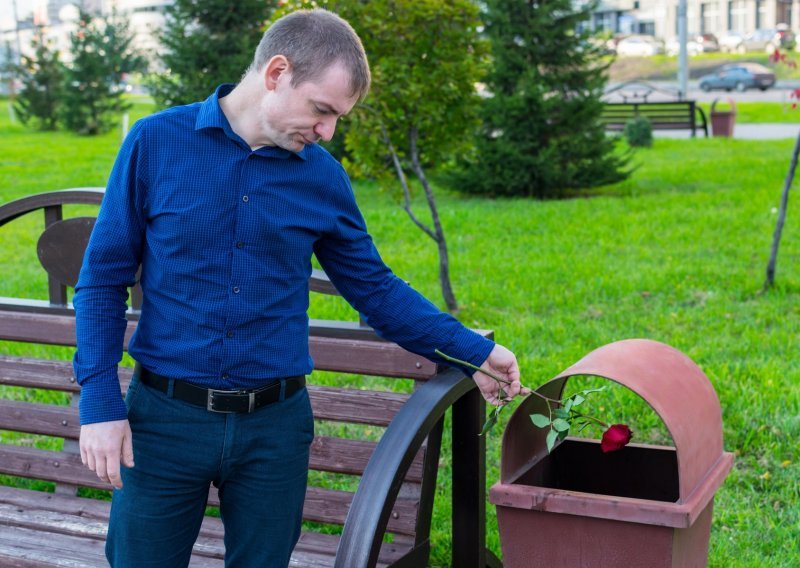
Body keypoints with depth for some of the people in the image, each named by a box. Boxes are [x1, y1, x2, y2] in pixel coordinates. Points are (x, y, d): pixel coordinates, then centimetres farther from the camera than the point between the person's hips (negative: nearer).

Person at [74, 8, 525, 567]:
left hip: (275, 424, 2)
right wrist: (100, 402, -9)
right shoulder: (156, 142, -5)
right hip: (165, 417, -2)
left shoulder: (323, 177, 1)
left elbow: (375, 287, 11)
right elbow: (103, 279, -2)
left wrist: (472, 351, 6)